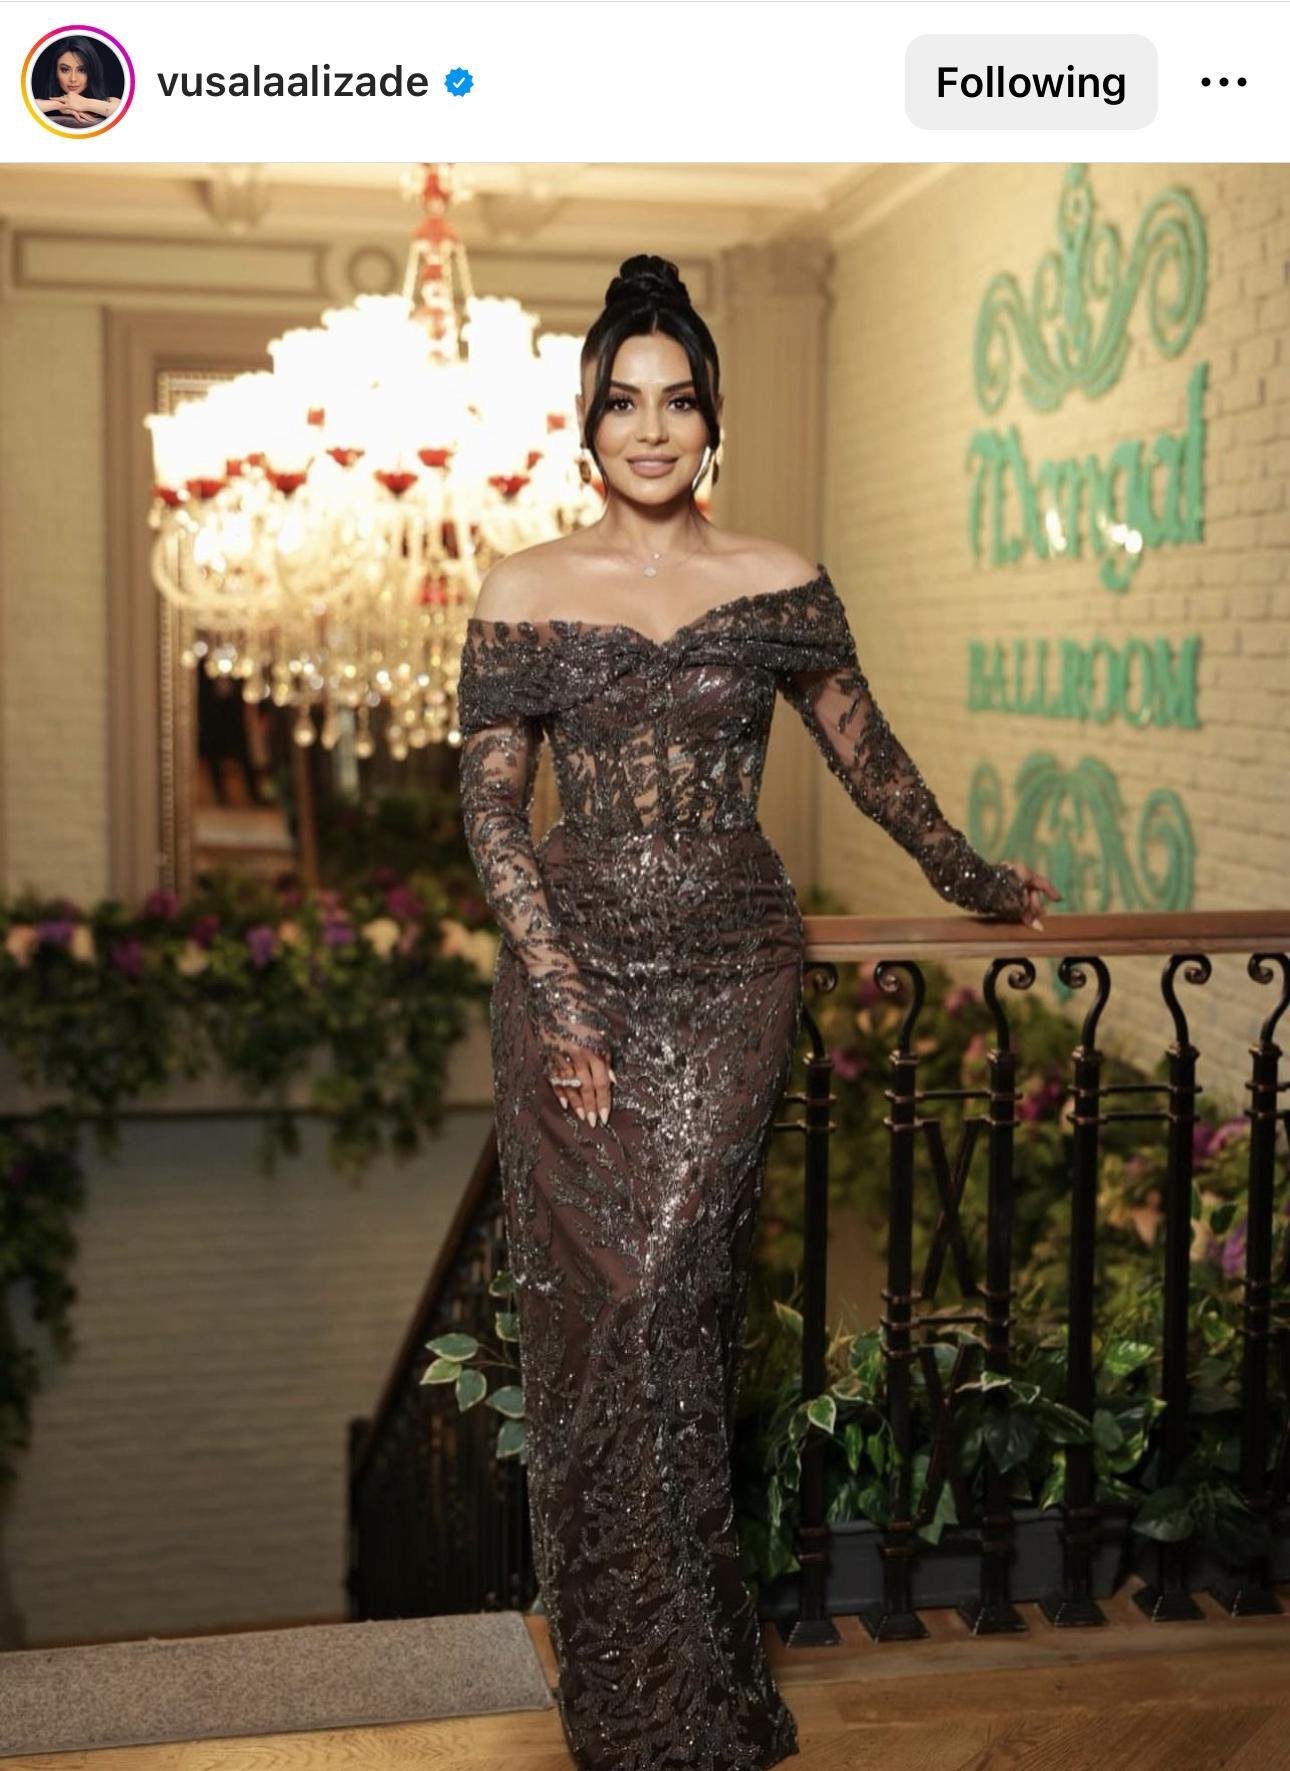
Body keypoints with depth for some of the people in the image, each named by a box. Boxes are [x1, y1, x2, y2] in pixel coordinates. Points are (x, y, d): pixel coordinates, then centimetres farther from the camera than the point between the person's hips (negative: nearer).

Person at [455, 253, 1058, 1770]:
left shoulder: (777, 585, 3)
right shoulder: (522, 591, 2)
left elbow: (865, 755, 14)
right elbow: (490, 805, 0)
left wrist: (972, 879, 22)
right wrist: (559, 997, -8)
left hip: (731, 974, 0)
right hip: (573, 968, 1)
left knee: (669, 1293, -6)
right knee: (594, 1295, 2)